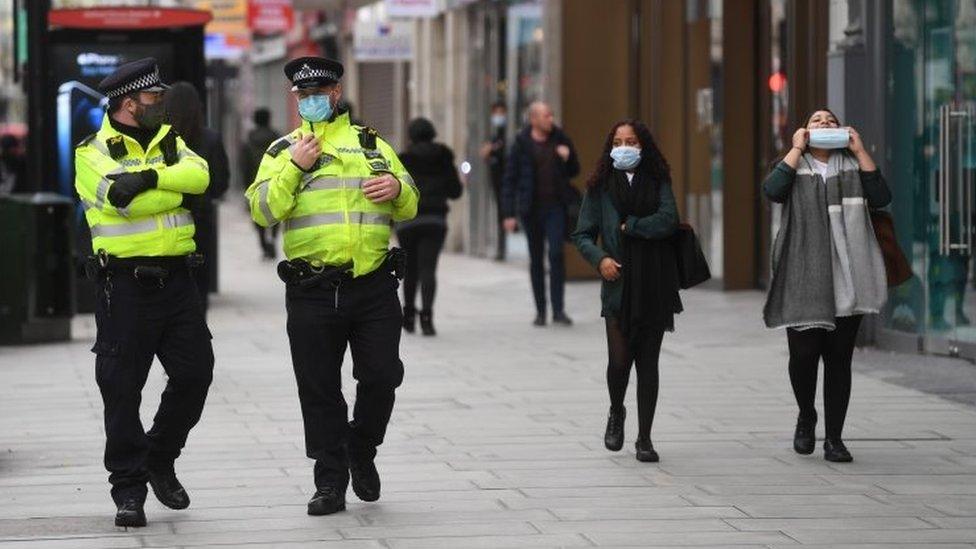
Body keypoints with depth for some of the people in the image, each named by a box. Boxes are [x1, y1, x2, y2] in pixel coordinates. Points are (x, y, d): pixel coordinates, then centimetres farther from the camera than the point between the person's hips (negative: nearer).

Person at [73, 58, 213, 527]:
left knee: (194, 372, 3)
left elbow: (199, 175, -7)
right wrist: (178, 189, -13)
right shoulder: (93, 152, -2)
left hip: (176, 279, 5)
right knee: (122, 388, -1)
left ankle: (160, 460, 24)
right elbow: (122, 198, -19)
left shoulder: (168, 142, 14)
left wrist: (150, 177, -21)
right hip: (124, 284, -5)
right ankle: (128, 490, 7)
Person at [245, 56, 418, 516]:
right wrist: (295, 168, -14)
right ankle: (330, 482, 11)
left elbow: (410, 207, 15)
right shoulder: (283, 150, 9)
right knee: (319, 390, 2)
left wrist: (397, 189, -7)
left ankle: (362, 451, 23)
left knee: (381, 376, -3)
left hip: (373, 287, 1)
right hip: (312, 292, -1)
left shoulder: (371, 144, 13)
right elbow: (262, 211, -4)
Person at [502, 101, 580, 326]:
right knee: (536, 258, 7)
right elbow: (510, 179, -2)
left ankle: (558, 310, -11)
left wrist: (567, 158, -8)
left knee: (556, 254, -13)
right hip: (531, 207, -1)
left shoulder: (559, 139, 4)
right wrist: (509, 214, -7)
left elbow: (574, 171, 15)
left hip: (555, 206, 1)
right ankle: (540, 311, 15)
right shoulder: (521, 145, -3)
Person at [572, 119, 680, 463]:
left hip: (654, 286, 0)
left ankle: (644, 438, 11)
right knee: (620, 359, -8)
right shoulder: (600, 187, 7)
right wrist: (600, 258, -10)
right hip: (618, 284, 0)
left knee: (648, 361, 3)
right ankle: (616, 413, 24)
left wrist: (629, 227, -7)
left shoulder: (657, 183, 6)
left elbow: (668, 220, -11)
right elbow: (582, 235, 7)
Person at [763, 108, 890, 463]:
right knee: (804, 353, -8)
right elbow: (772, 190, -12)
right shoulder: (794, 166, 10)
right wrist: (797, 148, -7)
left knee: (839, 359, 1)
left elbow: (881, 198, -3)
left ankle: (834, 439, 6)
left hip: (846, 280, 1)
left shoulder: (852, 167, 14)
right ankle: (806, 418, 19)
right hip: (804, 278, -1)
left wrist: (860, 151, -2)